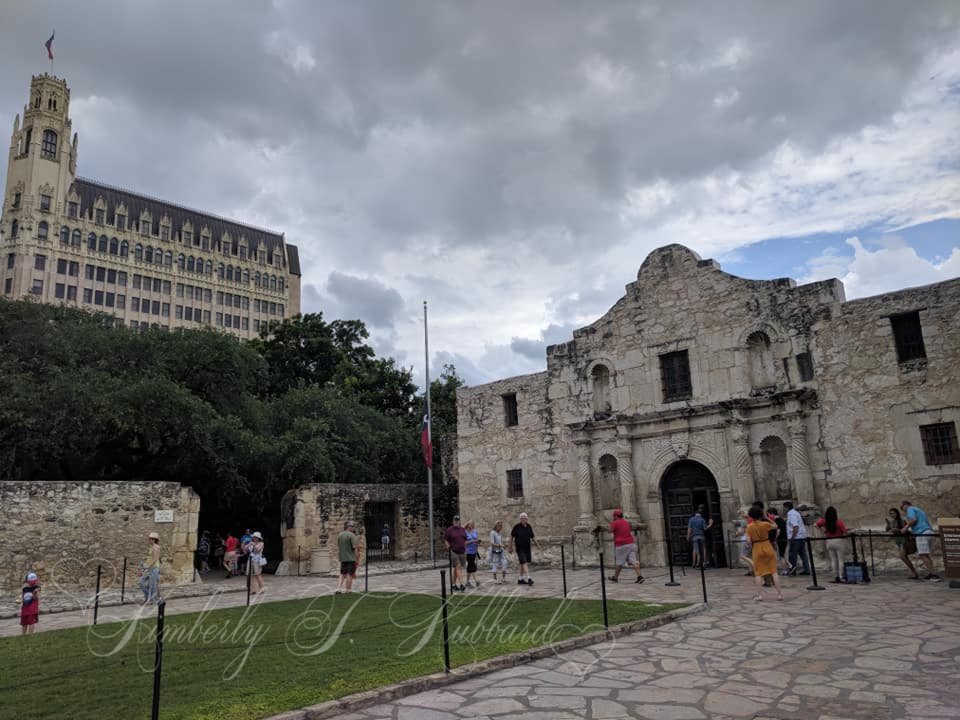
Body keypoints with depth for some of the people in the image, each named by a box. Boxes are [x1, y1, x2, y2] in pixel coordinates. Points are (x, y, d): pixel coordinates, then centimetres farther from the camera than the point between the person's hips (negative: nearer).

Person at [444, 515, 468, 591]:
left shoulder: (463, 530, 10)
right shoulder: (450, 530, -5)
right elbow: (445, 540, -1)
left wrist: (465, 549, 12)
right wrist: (449, 548, -8)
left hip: (462, 552, 5)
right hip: (454, 552, -5)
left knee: (456, 569, 11)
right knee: (458, 567, -12)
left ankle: (453, 584, 20)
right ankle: (461, 584, -16)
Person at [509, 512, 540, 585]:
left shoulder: (529, 526, 6)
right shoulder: (516, 527, -7)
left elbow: (533, 537, 14)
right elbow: (511, 536, 2)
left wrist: (537, 544, 6)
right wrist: (511, 547, 2)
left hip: (527, 548, 5)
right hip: (520, 548, -5)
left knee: (525, 564, 11)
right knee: (524, 563, -14)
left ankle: (520, 579, 23)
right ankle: (528, 578, -21)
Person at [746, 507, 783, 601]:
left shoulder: (749, 527, -7)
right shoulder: (765, 524, -9)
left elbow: (749, 541, -4)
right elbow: (775, 526, 11)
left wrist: (751, 552, 8)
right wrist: (767, 518, 13)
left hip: (757, 550, 0)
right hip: (768, 548, 0)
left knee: (758, 573, 6)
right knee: (774, 571, 7)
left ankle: (759, 595, 2)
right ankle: (780, 594, 8)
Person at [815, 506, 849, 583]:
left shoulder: (824, 521, -5)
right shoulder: (839, 522, -16)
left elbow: (815, 524, -5)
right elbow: (845, 532, -14)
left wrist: (824, 530, 1)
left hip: (829, 542, 4)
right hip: (839, 541, -4)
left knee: (833, 560, 11)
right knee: (841, 560, 3)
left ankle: (836, 577, 12)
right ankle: (842, 577, 2)